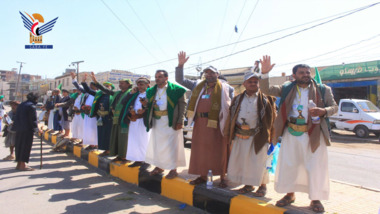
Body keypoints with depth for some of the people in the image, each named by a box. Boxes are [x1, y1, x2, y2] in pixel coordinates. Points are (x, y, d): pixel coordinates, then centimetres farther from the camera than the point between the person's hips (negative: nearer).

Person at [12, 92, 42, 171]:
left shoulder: (21, 105, 14)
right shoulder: (31, 106, -12)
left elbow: (17, 117, 18)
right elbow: (33, 119, -15)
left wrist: (16, 127, 24)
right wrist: (37, 129, -8)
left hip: (19, 129, 8)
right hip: (27, 129, -8)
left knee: (19, 146, 14)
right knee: (26, 146, -2)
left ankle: (19, 164, 21)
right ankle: (23, 165, 1)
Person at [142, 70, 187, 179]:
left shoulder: (176, 89, -8)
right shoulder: (151, 91, 10)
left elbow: (182, 104, -9)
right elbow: (149, 105, 18)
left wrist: (180, 121, -16)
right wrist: (145, 104, -7)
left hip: (171, 121, -6)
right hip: (156, 121, 6)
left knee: (171, 145, -1)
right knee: (157, 144, 12)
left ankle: (173, 169, 11)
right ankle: (159, 166, 28)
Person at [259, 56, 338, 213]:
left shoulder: (323, 90, 3)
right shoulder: (286, 89, 6)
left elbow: (334, 107, 7)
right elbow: (266, 90, 3)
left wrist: (324, 110, -16)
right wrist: (264, 73, -12)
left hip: (314, 134, -1)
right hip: (291, 133, 2)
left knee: (315, 167, 1)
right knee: (287, 164, 8)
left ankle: (315, 199, 20)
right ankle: (290, 194, 27)